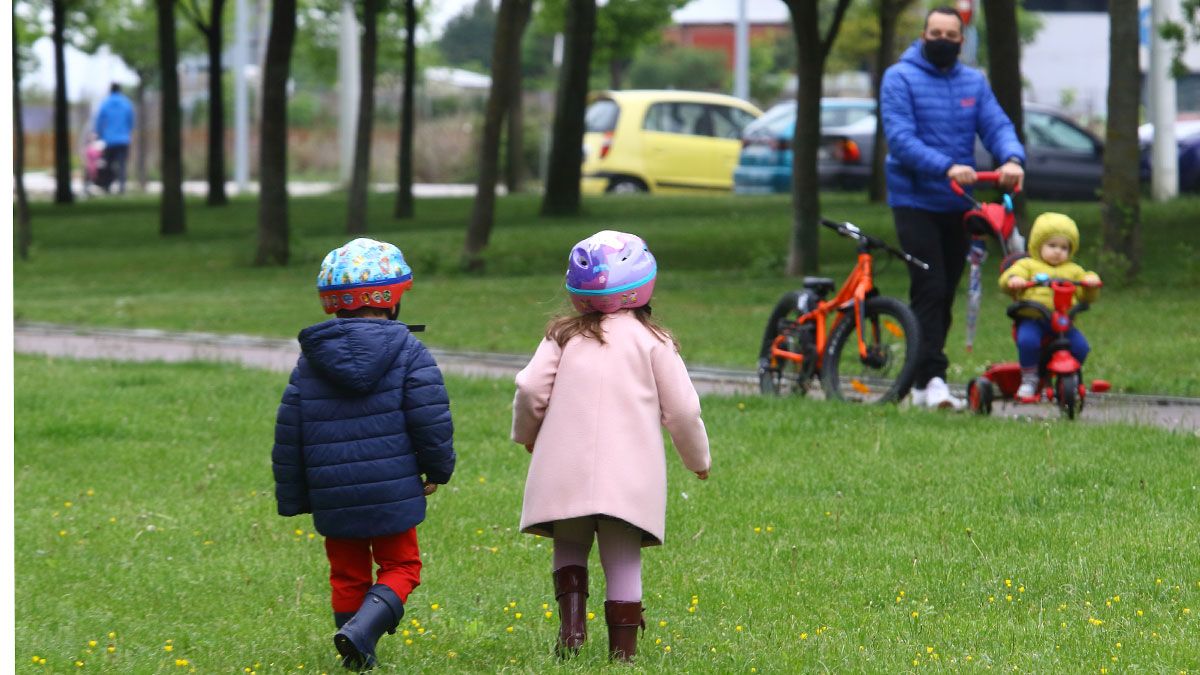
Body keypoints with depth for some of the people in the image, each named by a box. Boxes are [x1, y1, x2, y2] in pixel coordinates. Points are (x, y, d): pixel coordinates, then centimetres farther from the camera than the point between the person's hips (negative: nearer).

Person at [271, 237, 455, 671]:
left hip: (333, 499, 3)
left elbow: (289, 433, 7)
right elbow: (430, 417, -10)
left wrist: (292, 497, 15)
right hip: (392, 491, -3)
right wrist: (438, 469, 6)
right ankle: (363, 628, -15)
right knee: (399, 566, 9)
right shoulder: (407, 351, -7)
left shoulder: (311, 359, 4)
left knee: (348, 574, 17)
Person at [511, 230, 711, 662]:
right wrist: (698, 458, 18)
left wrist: (527, 433, 18)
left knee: (569, 545, 18)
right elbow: (682, 408, 1)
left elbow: (530, 388, -3)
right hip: (629, 476, -1)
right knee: (623, 561, 6)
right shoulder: (653, 342, 2)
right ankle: (622, 651, 5)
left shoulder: (564, 336, 5)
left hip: (566, 473, 1)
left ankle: (571, 618, -5)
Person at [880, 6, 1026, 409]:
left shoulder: (974, 83, 10)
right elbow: (900, 139, -17)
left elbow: (997, 126, -1)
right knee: (929, 289, -15)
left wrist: (1012, 158, -24)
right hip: (915, 201, -5)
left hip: (957, 205, 5)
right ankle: (931, 377, -18)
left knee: (945, 294, 8)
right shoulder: (900, 79, -6)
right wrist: (946, 167, -31)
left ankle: (925, 381, 16)